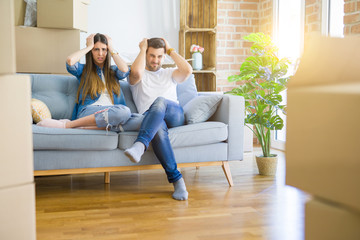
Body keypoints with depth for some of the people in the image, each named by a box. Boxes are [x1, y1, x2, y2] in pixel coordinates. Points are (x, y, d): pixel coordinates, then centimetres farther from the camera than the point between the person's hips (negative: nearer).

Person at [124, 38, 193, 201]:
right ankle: (176, 179, -40)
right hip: (151, 119, -1)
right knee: (158, 129, -39)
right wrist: (142, 49, 7)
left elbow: (187, 70, 5)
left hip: (175, 115, 2)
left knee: (159, 101, -34)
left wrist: (170, 50, 14)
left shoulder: (169, 74, 29)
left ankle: (140, 145, -52)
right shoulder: (138, 76, 20)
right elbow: (136, 72, -8)